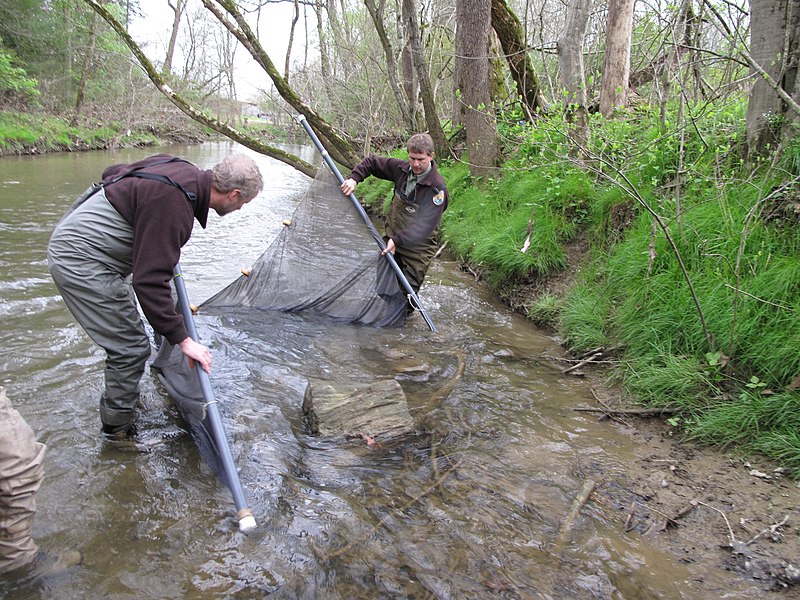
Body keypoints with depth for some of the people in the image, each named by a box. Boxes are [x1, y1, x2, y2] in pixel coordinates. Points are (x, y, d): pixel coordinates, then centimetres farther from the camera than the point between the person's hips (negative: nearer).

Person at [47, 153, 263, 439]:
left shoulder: (182, 170, 0)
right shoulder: (172, 203, -29)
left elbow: (113, 172, 19)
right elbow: (150, 282, -30)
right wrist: (183, 340, -25)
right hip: (80, 262, -10)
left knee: (125, 340, 22)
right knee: (132, 348, -4)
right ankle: (118, 431, 13)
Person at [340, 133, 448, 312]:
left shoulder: (437, 189, -22)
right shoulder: (402, 169, -4)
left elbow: (425, 224, -29)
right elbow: (372, 162, 10)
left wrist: (398, 240, -35)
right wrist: (354, 178, -7)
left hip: (418, 247, -6)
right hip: (392, 239, 6)